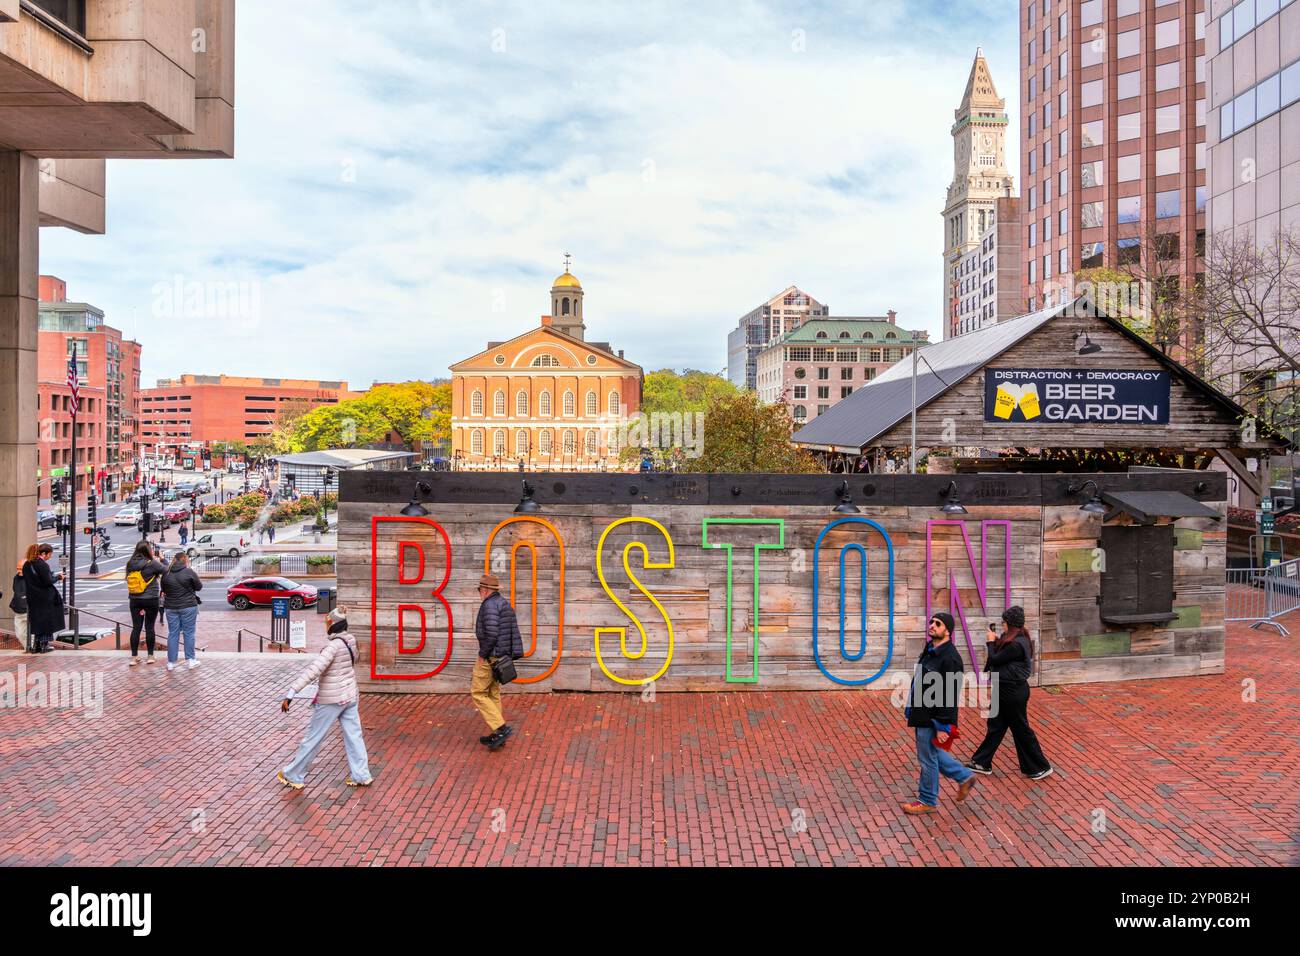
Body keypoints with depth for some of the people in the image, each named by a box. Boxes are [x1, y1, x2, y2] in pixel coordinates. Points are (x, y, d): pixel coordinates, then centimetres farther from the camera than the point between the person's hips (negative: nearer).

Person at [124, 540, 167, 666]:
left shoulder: (130, 564, -1)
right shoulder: (151, 563, -16)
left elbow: (129, 579, 8)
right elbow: (167, 571, -11)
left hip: (134, 600, 4)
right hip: (151, 600, -4)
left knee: (136, 627, 8)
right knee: (149, 627, 6)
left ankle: (134, 657, 10)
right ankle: (150, 656, 14)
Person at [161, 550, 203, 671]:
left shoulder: (166, 573, 1)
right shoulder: (189, 572, -11)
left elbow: (164, 589, 11)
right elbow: (199, 587, -1)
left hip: (171, 607, 3)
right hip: (188, 606, -3)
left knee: (172, 634, 9)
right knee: (189, 633, 6)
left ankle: (171, 662, 12)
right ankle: (190, 660, 10)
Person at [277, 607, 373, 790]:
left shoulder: (333, 646, -23)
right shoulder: (350, 641, -1)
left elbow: (313, 670, -31)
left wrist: (290, 694, -32)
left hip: (331, 699, -7)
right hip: (350, 696, 7)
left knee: (313, 737, 7)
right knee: (354, 735, 11)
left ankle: (294, 776, 21)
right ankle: (361, 776, 14)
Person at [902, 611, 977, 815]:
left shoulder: (950, 658, -22)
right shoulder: (929, 651, 8)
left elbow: (950, 696, -23)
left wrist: (943, 727, -22)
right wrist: (912, 710, 19)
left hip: (933, 719, -9)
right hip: (922, 715, 9)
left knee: (928, 758, 5)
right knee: (932, 753, 22)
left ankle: (928, 801, 21)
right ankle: (964, 777, 38)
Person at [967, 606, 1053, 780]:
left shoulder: (1017, 645, -25)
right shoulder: (1019, 639, 6)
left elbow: (995, 660, -19)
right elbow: (1001, 657, 10)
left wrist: (991, 641, -5)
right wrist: (996, 641, 2)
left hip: (1013, 692, -10)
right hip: (1006, 690, 10)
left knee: (1021, 730, 3)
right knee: (995, 726, 16)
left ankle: (1041, 767, 18)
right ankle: (983, 763, 25)